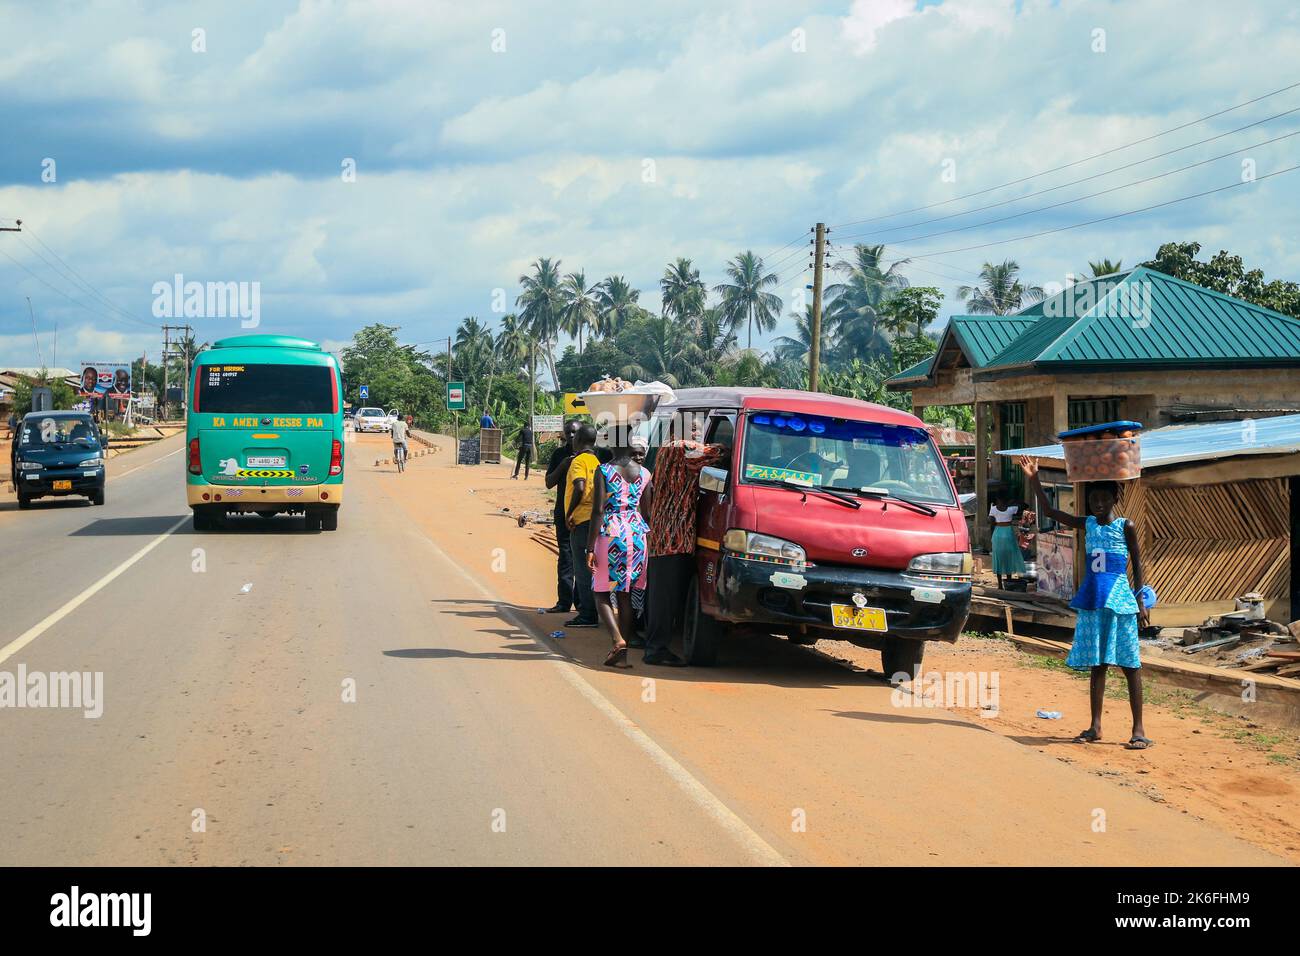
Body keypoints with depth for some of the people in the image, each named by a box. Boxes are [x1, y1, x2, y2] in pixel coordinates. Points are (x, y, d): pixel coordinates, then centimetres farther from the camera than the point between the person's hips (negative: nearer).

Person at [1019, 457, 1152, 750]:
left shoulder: (1126, 526, -2)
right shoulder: (1087, 525, 9)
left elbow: (1137, 564, 1)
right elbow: (1049, 511, 11)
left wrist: (1140, 601, -4)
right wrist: (1034, 480, 3)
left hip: (1119, 600, -5)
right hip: (1092, 601, 5)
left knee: (1129, 664, -3)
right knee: (1096, 664, 8)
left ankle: (1139, 729, -1)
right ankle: (1095, 726, 13)